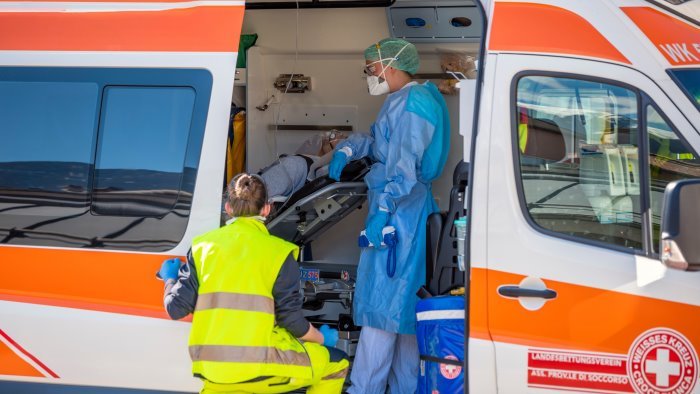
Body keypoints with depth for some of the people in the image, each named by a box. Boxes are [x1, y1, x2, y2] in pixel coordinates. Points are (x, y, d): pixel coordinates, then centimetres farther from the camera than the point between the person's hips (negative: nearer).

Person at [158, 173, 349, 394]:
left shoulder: (203, 246, 6)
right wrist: (322, 339, 13)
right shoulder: (278, 251, -3)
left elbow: (176, 308, 3)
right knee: (337, 364, 16)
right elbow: (291, 318, -7)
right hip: (260, 366, -5)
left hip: (211, 369, 5)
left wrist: (170, 279, 25)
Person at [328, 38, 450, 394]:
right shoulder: (400, 102, 18)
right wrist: (346, 148, 13)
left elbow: (404, 168, -22)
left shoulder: (411, 103, -14)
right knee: (406, 303, 12)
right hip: (405, 213, 11)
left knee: (382, 302, -11)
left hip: (399, 211, -11)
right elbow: (377, 141, 32)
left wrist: (382, 212, -25)